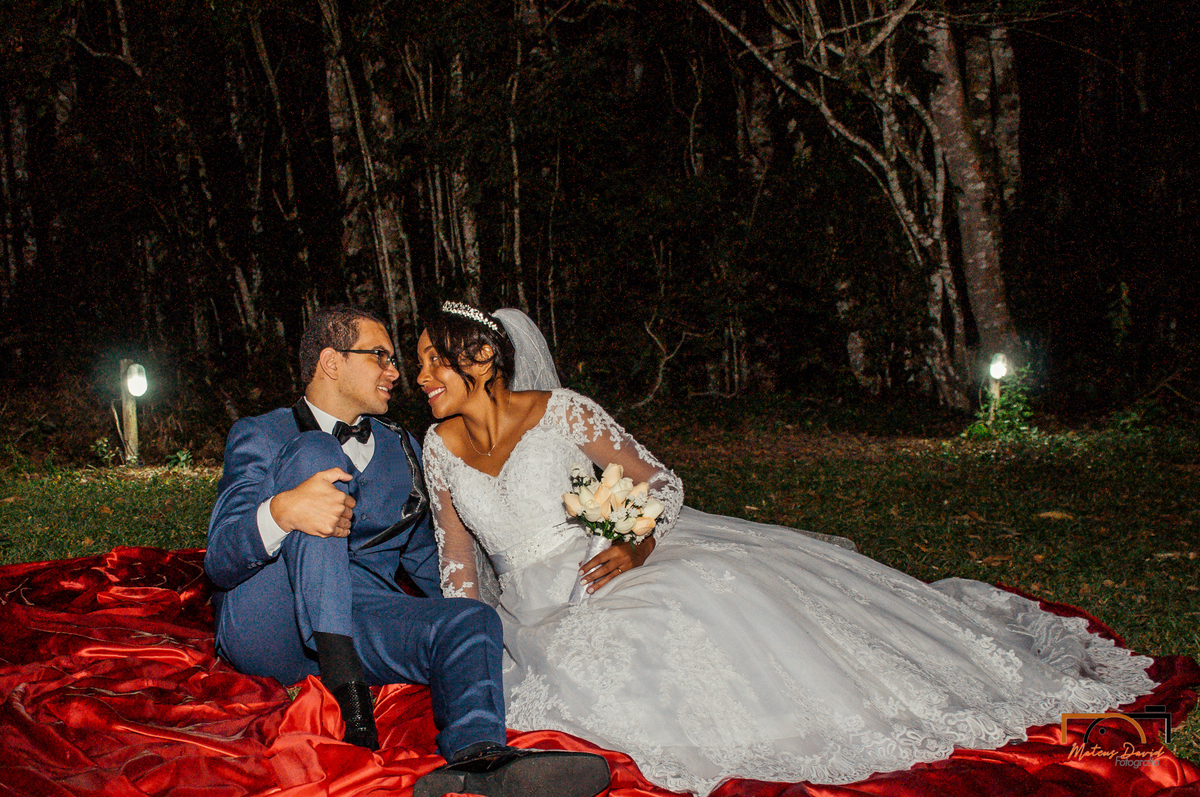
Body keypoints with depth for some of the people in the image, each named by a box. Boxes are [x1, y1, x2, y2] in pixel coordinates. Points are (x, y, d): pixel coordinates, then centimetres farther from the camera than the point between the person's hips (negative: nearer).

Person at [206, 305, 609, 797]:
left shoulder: (400, 449, 24)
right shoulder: (260, 437, 6)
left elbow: (422, 558, 32)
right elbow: (220, 561, -7)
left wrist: (463, 630, 14)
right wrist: (281, 512, -29)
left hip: (358, 622, 4)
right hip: (263, 627, -4)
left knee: (473, 619, -25)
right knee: (317, 453, -22)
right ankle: (345, 683, -35)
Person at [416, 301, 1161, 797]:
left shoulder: (560, 411, -8)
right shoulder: (440, 447, 3)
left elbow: (662, 482, -4)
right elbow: (456, 550, 12)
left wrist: (637, 547, -22)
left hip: (604, 569, -3)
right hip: (533, 617, 3)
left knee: (705, 594, -26)